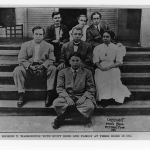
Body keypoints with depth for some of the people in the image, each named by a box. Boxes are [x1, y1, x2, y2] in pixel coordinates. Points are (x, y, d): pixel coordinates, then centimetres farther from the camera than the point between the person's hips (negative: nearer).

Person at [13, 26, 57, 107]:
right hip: (29, 68, 1)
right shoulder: (25, 45, 8)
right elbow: (21, 59, 0)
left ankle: (49, 94, -24)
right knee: (17, 70, -27)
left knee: (53, 68, -30)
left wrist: (43, 66, -20)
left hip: (43, 68, 0)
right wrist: (29, 66, -20)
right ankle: (21, 96, -21)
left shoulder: (49, 46, 8)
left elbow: (51, 59, 0)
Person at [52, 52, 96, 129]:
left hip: (81, 98, 0)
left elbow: (91, 89, 5)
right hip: (66, 97, 0)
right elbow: (59, 88, 3)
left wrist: (84, 97, -15)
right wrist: (67, 97, -16)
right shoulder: (62, 72, 12)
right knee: (56, 103, -32)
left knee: (90, 106, -33)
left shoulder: (87, 72, 10)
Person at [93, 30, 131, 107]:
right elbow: (96, 61, 6)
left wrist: (110, 66, -15)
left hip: (113, 68, 0)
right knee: (100, 78, -32)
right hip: (101, 68, 1)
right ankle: (104, 98, -32)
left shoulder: (116, 48, 14)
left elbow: (119, 62, 4)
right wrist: (101, 67, -15)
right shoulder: (97, 48, 17)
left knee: (113, 75, -34)